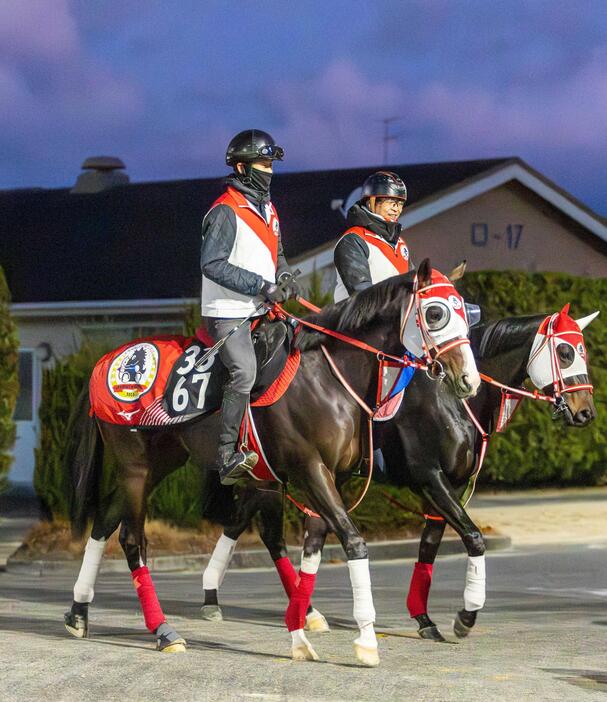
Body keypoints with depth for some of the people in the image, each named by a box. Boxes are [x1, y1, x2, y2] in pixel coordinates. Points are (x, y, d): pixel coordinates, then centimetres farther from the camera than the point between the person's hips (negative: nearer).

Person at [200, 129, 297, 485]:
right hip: (229, 312, -9)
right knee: (245, 372, -23)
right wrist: (261, 286, -20)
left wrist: (283, 276, 5)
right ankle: (228, 455, -21)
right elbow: (213, 265, -18)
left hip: (262, 310, 9)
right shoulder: (226, 211, -12)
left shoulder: (267, 208, 17)